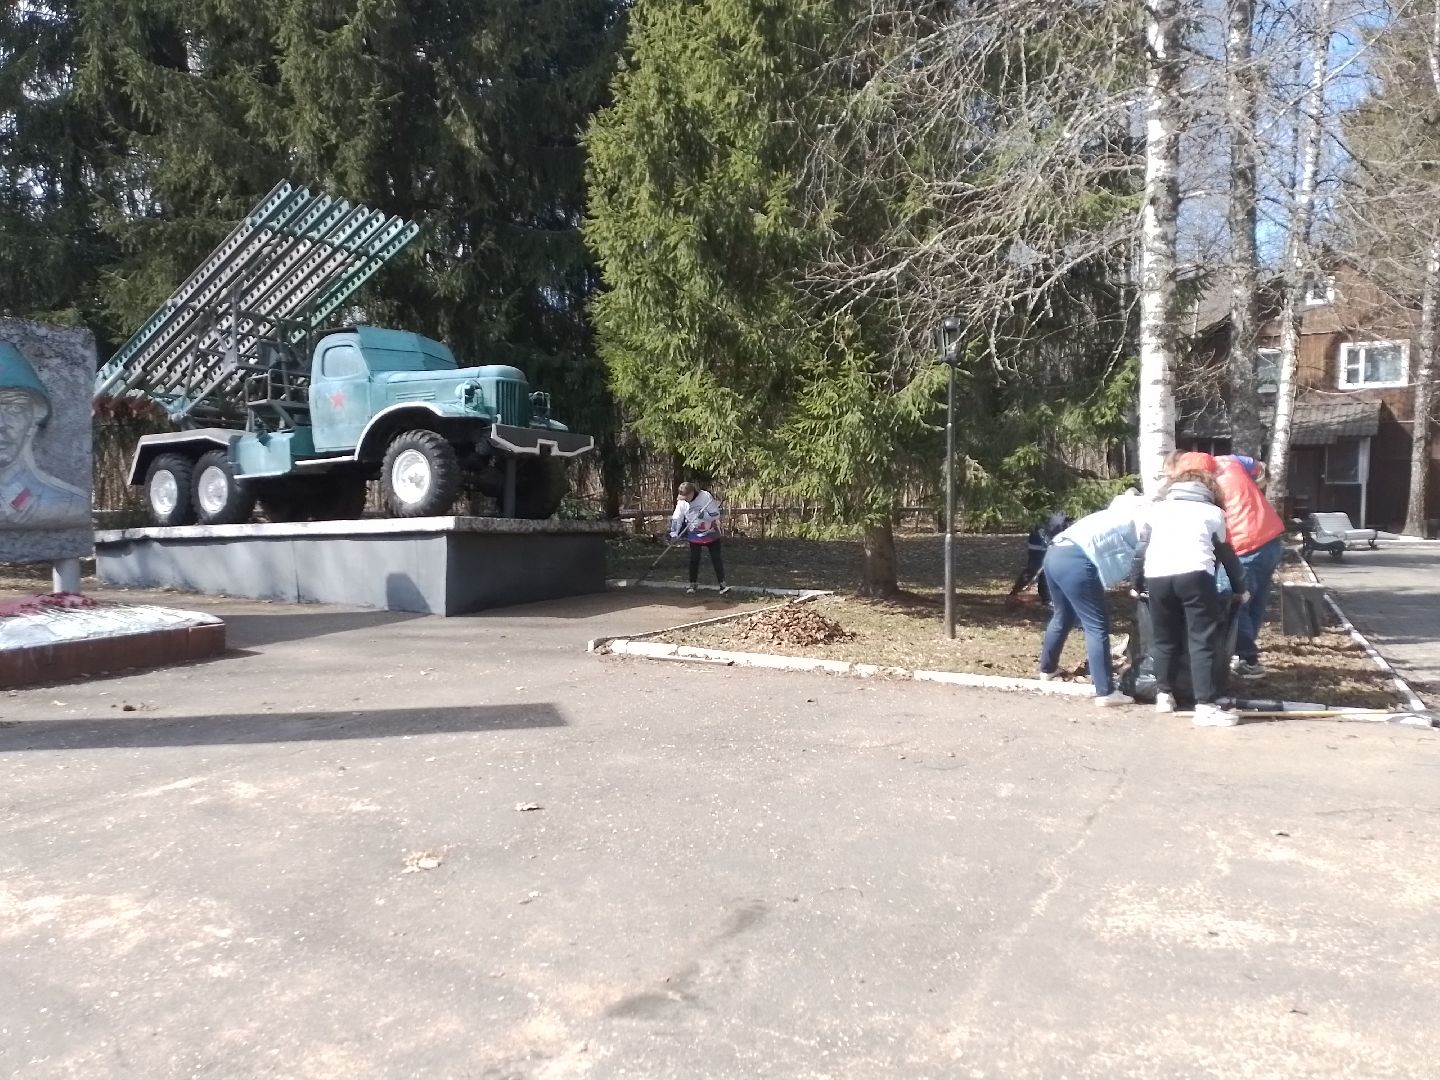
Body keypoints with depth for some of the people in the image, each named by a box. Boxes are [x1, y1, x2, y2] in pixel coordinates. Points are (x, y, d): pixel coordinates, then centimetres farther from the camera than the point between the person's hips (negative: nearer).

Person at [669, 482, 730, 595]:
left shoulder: (706, 497, -19)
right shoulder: (681, 502, -9)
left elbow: (716, 514, -17)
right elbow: (676, 518, -6)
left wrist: (704, 515, -34)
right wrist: (674, 533, -17)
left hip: (711, 533, -2)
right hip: (694, 536, 2)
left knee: (717, 559, -1)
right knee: (694, 560, 4)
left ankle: (722, 584, 4)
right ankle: (693, 584, 18)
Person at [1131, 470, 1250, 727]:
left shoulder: (1156, 508, 28)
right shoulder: (1213, 512, 25)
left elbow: (1141, 548, 28)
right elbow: (1226, 554, 30)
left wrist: (1135, 584, 37)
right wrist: (1241, 586, 41)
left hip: (1156, 577, 2)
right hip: (1195, 575, -2)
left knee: (1165, 639, 18)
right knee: (1202, 640, -1)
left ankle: (1164, 694, 24)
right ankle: (1206, 706, -5)